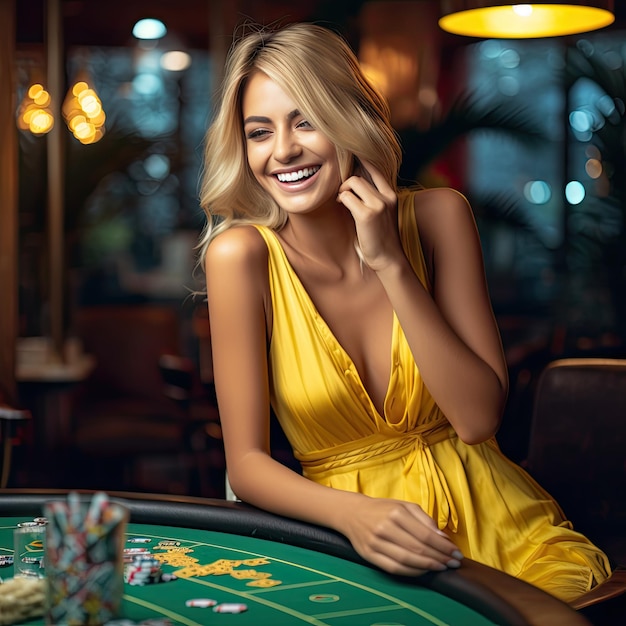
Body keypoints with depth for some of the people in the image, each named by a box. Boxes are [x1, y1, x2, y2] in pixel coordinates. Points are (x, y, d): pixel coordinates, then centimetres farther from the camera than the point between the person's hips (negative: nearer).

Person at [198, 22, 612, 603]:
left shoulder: (438, 216, -2)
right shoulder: (241, 256, -8)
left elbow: (479, 418, -9)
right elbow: (246, 461, -8)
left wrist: (390, 263, -16)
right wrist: (354, 514, -28)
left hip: (496, 526, 1)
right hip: (357, 548, -1)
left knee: (573, 593, -27)